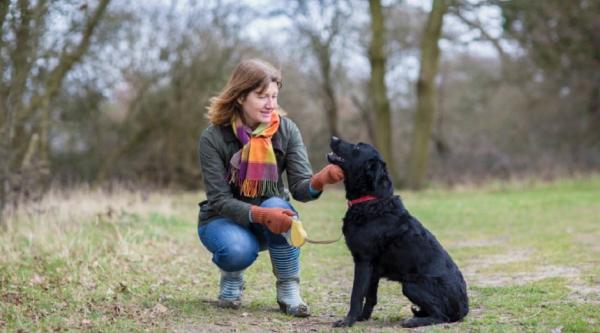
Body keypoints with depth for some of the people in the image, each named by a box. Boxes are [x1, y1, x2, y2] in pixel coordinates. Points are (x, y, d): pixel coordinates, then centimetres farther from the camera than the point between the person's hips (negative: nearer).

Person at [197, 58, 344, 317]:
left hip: (270, 213, 2)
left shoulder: (286, 130, -12)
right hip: (224, 219, -2)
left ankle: (289, 291, -16)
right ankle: (231, 277, 3)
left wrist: (319, 181, -44)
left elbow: (300, 187, -20)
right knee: (238, 249, -36)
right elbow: (220, 201, -23)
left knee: (277, 206, -34)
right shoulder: (213, 137, -19)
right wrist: (261, 214, -41)